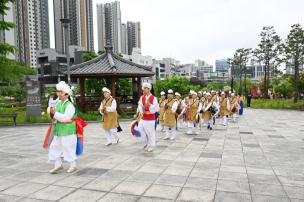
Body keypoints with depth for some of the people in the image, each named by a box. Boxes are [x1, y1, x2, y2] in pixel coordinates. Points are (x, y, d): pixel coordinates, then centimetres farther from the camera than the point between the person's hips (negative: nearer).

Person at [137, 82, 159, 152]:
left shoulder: (154, 98, -10)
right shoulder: (142, 97, 5)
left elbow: (156, 109, -14)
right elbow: (140, 107, 1)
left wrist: (149, 104, -24)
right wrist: (143, 112, -16)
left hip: (151, 119, -5)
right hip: (143, 118, 5)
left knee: (151, 133, 2)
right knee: (141, 131, 9)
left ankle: (151, 146, 19)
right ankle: (146, 143, 33)